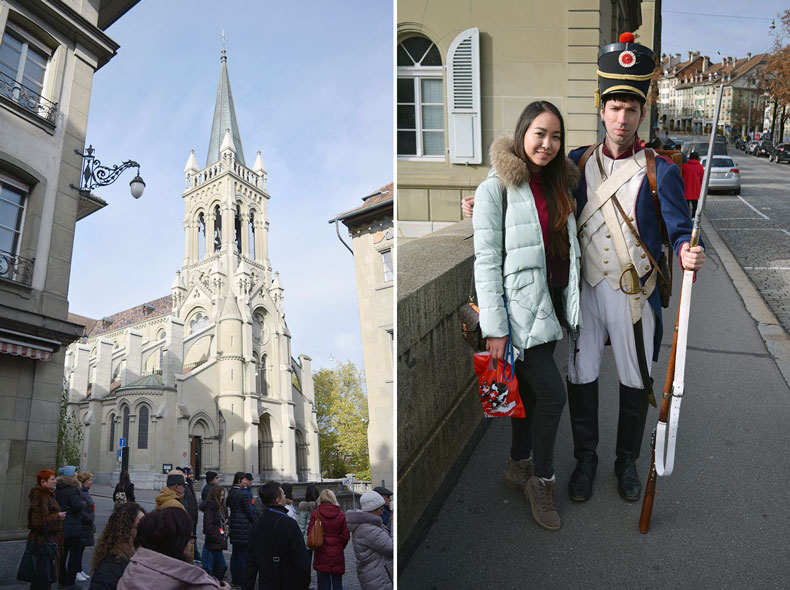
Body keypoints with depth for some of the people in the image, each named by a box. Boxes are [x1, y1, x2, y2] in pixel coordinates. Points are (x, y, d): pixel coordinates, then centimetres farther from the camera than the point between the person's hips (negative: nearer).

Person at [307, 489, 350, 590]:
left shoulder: (316, 513, -7)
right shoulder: (341, 514, -4)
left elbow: (309, 532, -7)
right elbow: (346, 535, -4)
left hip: (321, 554, 0)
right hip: (337, 555, 1)